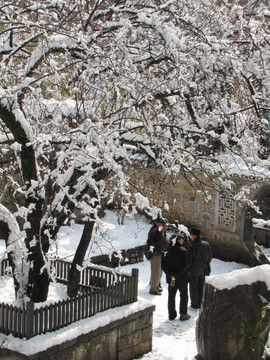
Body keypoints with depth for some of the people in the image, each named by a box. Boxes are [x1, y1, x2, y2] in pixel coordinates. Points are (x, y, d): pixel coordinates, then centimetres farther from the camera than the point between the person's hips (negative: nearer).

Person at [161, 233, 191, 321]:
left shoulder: (167, 251, -4)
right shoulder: (183, 251, -17)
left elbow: (163, 264, -5)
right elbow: (184, 266, -21)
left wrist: (170, 273, -9)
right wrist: (177, 275, -15)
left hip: (171, 278, 4)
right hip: (182, 278, -4)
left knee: (171, 296, 15)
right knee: (184, 296, 12)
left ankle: (172, 314, 21)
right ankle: (183, 314, 15)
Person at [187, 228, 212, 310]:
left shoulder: (192, 246, -22)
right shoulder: (207, 244, -2)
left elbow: (189, 260, -18)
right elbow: (210, 257, 8)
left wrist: (187, 269, -3)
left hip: (194, 270, -6)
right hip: (203, 270, 6)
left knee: (193, 288, 7)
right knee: (201, 287, 17)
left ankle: (194, 305, 13)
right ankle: (200, 304, 26)